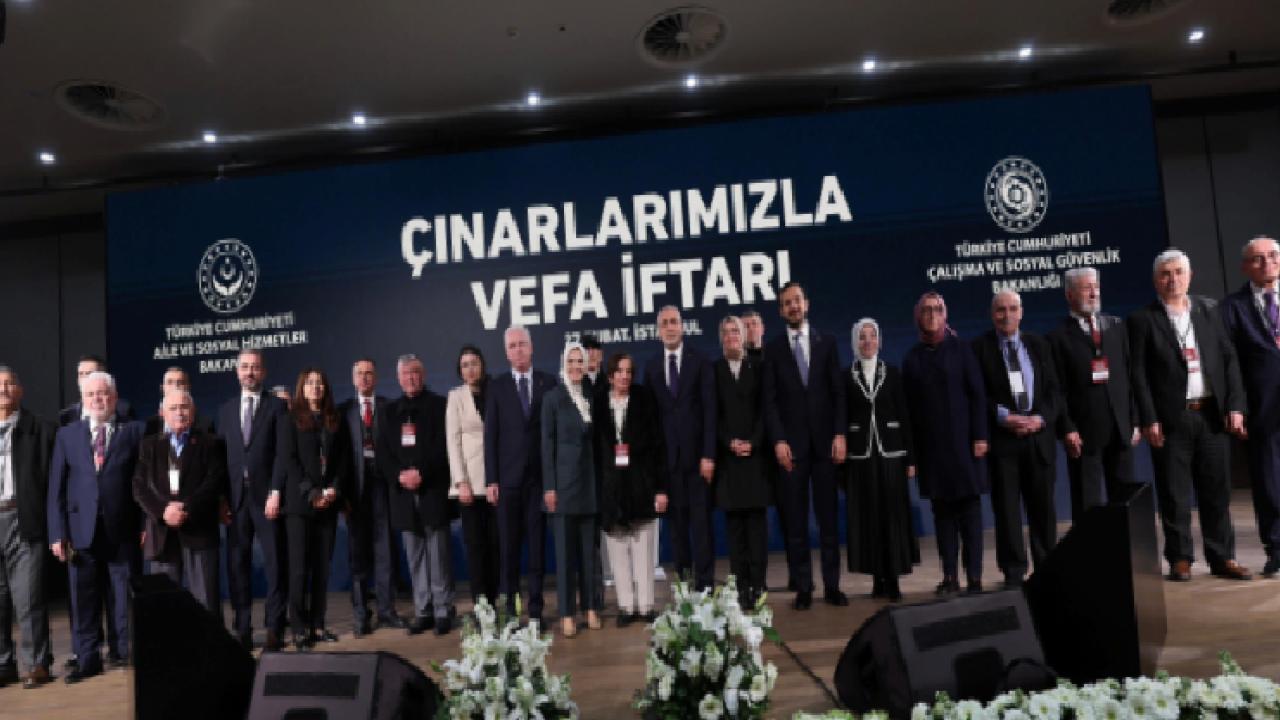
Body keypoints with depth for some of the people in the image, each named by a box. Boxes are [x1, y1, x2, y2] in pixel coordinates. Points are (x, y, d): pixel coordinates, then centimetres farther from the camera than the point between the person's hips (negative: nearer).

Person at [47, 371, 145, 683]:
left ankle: (124, 654, 19)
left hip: (123, 530, -2)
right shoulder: (67, 435, 8)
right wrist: (58, 533, -2)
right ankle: (88, 659, 19)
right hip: (82, 530, 2)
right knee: (84, 600, 8)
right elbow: (56, 488, 5)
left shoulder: (134, 431, 2)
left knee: (124, 598, 7)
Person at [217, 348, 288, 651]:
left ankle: (274, 629, 6)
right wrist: (222, 497, 1)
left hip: (267, 495, -3)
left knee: (274, 564, 0)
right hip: (235, 497, 4)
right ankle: (242, 629, 13)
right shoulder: (225, 409, 15)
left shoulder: (277, 406, 3)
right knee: (237, 565, 6)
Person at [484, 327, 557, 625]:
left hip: (540, 477, 0)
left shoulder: (549, 383, 5)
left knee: (537, 545, 4)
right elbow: (490, 436, 2)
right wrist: (491, 480, -4)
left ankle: (535, 609, 12)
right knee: (509, 547, 4)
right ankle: (511, 608, 13)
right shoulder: (497, 386, 6)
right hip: (508, 477, 0)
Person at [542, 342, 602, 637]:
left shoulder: (592, 395, 10)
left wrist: (602, 479, 6)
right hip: (565, 479, -4)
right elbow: (547, 443, -4)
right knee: (565, 547, 0)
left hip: (591, 479, 4)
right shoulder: (553, 397, -1)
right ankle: (567, 613, 6)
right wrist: (549, 486, -10)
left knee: (589, 546, 7)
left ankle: (591, 608, 15)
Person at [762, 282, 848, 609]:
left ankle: (832, 585, 13)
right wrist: (778, 440, -10)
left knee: (828, 515, 5)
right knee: (796, 520, 2)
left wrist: (839, 434, -5)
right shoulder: (773, 348, 5)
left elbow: (838, 392, 5)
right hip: (791, 444, -1)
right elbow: (770, 400, 0)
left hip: (824, 441, 1)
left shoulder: (827, 341, 9)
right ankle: (803, 588, 9)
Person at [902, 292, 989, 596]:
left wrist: (980, 436, -10)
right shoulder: (912, 358, 8)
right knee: (942, 510, 4)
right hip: (930, 444, 2)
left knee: (969, 507, -1)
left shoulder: (960, 349, 4)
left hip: (961, 440, -2)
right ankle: (950, 577, 10)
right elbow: (910, 405, 6)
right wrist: (912, 448, 1)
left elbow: (977, 394, -2)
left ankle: (974, 577, 4)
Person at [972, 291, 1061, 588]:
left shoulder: (1039, 345, 12)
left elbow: (1053, 389, 8)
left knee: (1043, 505, 10)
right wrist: (1004, 417, -15)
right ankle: (1014, 572, 9)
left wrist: (1041, 418, -8)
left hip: (1039, 435, 3)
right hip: (1001, 438, -3)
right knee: (1006, 507, 0)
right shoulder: (979, 348, 0)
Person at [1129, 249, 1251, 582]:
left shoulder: (1209, 311, 11)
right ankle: (1180, 559, 11)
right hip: (1171, 419, -3)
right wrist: (1149, 420, -11)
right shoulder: (1142, 319, -1)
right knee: (1174, 495, 2)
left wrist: (1235, 406, 0)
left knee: (1217, 491, 8)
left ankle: (1223, 558, 17)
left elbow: (1229, 360, 9)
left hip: (1211, 414, 4)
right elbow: (1138, 373, -5)